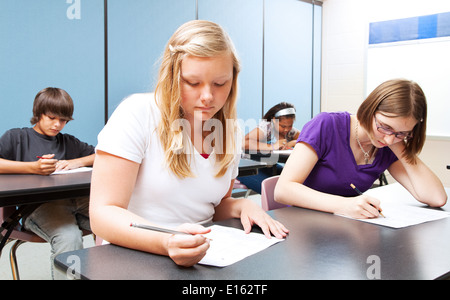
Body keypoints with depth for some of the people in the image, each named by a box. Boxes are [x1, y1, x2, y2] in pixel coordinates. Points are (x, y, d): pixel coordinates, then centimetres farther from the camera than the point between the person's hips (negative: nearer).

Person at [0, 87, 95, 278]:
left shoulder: (69, 142, 27)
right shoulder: (17, 137, 16)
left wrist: (77, 162, 5)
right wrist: (33, 167, -13)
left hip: (76, 199, 4)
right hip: (38, 205, -4)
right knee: (69, 238, -37)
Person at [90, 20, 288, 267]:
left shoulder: (228, 130, 5)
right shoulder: (138, 114, -12)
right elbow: (102, 214, -16)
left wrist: (242, 206, -4)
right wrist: (166, 243, -32)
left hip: (203, 257, 5)